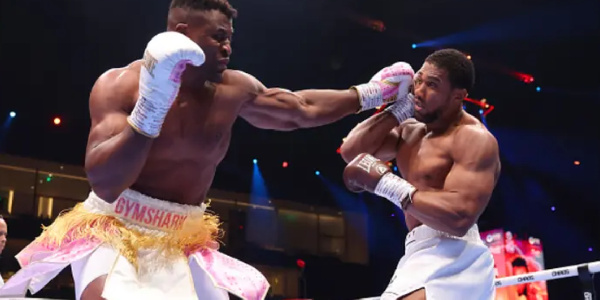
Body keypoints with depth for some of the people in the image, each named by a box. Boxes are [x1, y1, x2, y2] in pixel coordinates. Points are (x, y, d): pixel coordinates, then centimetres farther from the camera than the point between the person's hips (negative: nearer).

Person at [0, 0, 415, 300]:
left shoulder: (233, 90, -2)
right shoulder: (119, 84, -13)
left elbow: (301, 110, 14)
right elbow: (104, 184, -24)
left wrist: (368, 94, 12)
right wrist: (151, 107, -35)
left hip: (181, 243, 5)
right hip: (114, 231, -4)